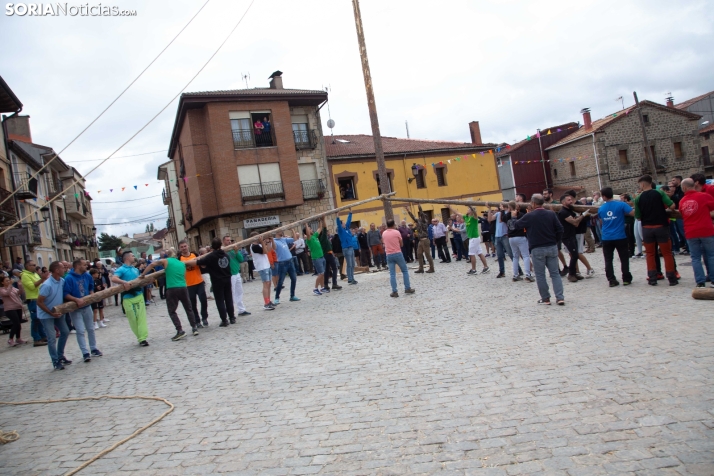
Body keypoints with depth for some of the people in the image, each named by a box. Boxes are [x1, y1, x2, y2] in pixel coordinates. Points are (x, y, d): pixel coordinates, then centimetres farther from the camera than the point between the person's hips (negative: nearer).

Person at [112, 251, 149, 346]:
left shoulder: (136, 269, 16)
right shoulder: (121, 269, -5)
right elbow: (114, 278, -21)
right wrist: (124, 282, -36)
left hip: (139, 295, 5)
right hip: (128, 298, -5)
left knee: (141, 317, -3)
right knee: (133, 319, 2)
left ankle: (143, 338, -4)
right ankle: (141, 337, 12)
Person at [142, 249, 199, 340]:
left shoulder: (165, 261, 4)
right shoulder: (182, 264, 17)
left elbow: (152, 265, -1)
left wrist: (143, 275, 5)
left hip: (172, 289, -4)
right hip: (183, 288, 4)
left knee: (172, 312, 5)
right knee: (189, 309, 18)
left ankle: (180, 330, -5)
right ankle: (194, 328, 19)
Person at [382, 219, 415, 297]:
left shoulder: (384, 234, 5)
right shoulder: (397, 232, -6)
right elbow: (401, 244, 3)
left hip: (389, 255, 3)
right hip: (398, 254, -3)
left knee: (392, 274, 2)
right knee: (405, 271, 11)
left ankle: (394, 292, -1)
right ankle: (407, 288, 11)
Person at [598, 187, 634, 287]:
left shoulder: (601, 208, 3)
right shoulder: (621, 205, -8)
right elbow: (633, 213, -16)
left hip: (606, 238, 2)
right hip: (620, 237, -2)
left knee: (608, 260, 7)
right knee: (624, 259, 10)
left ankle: (611, 280, 5)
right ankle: (626, 279, 12)